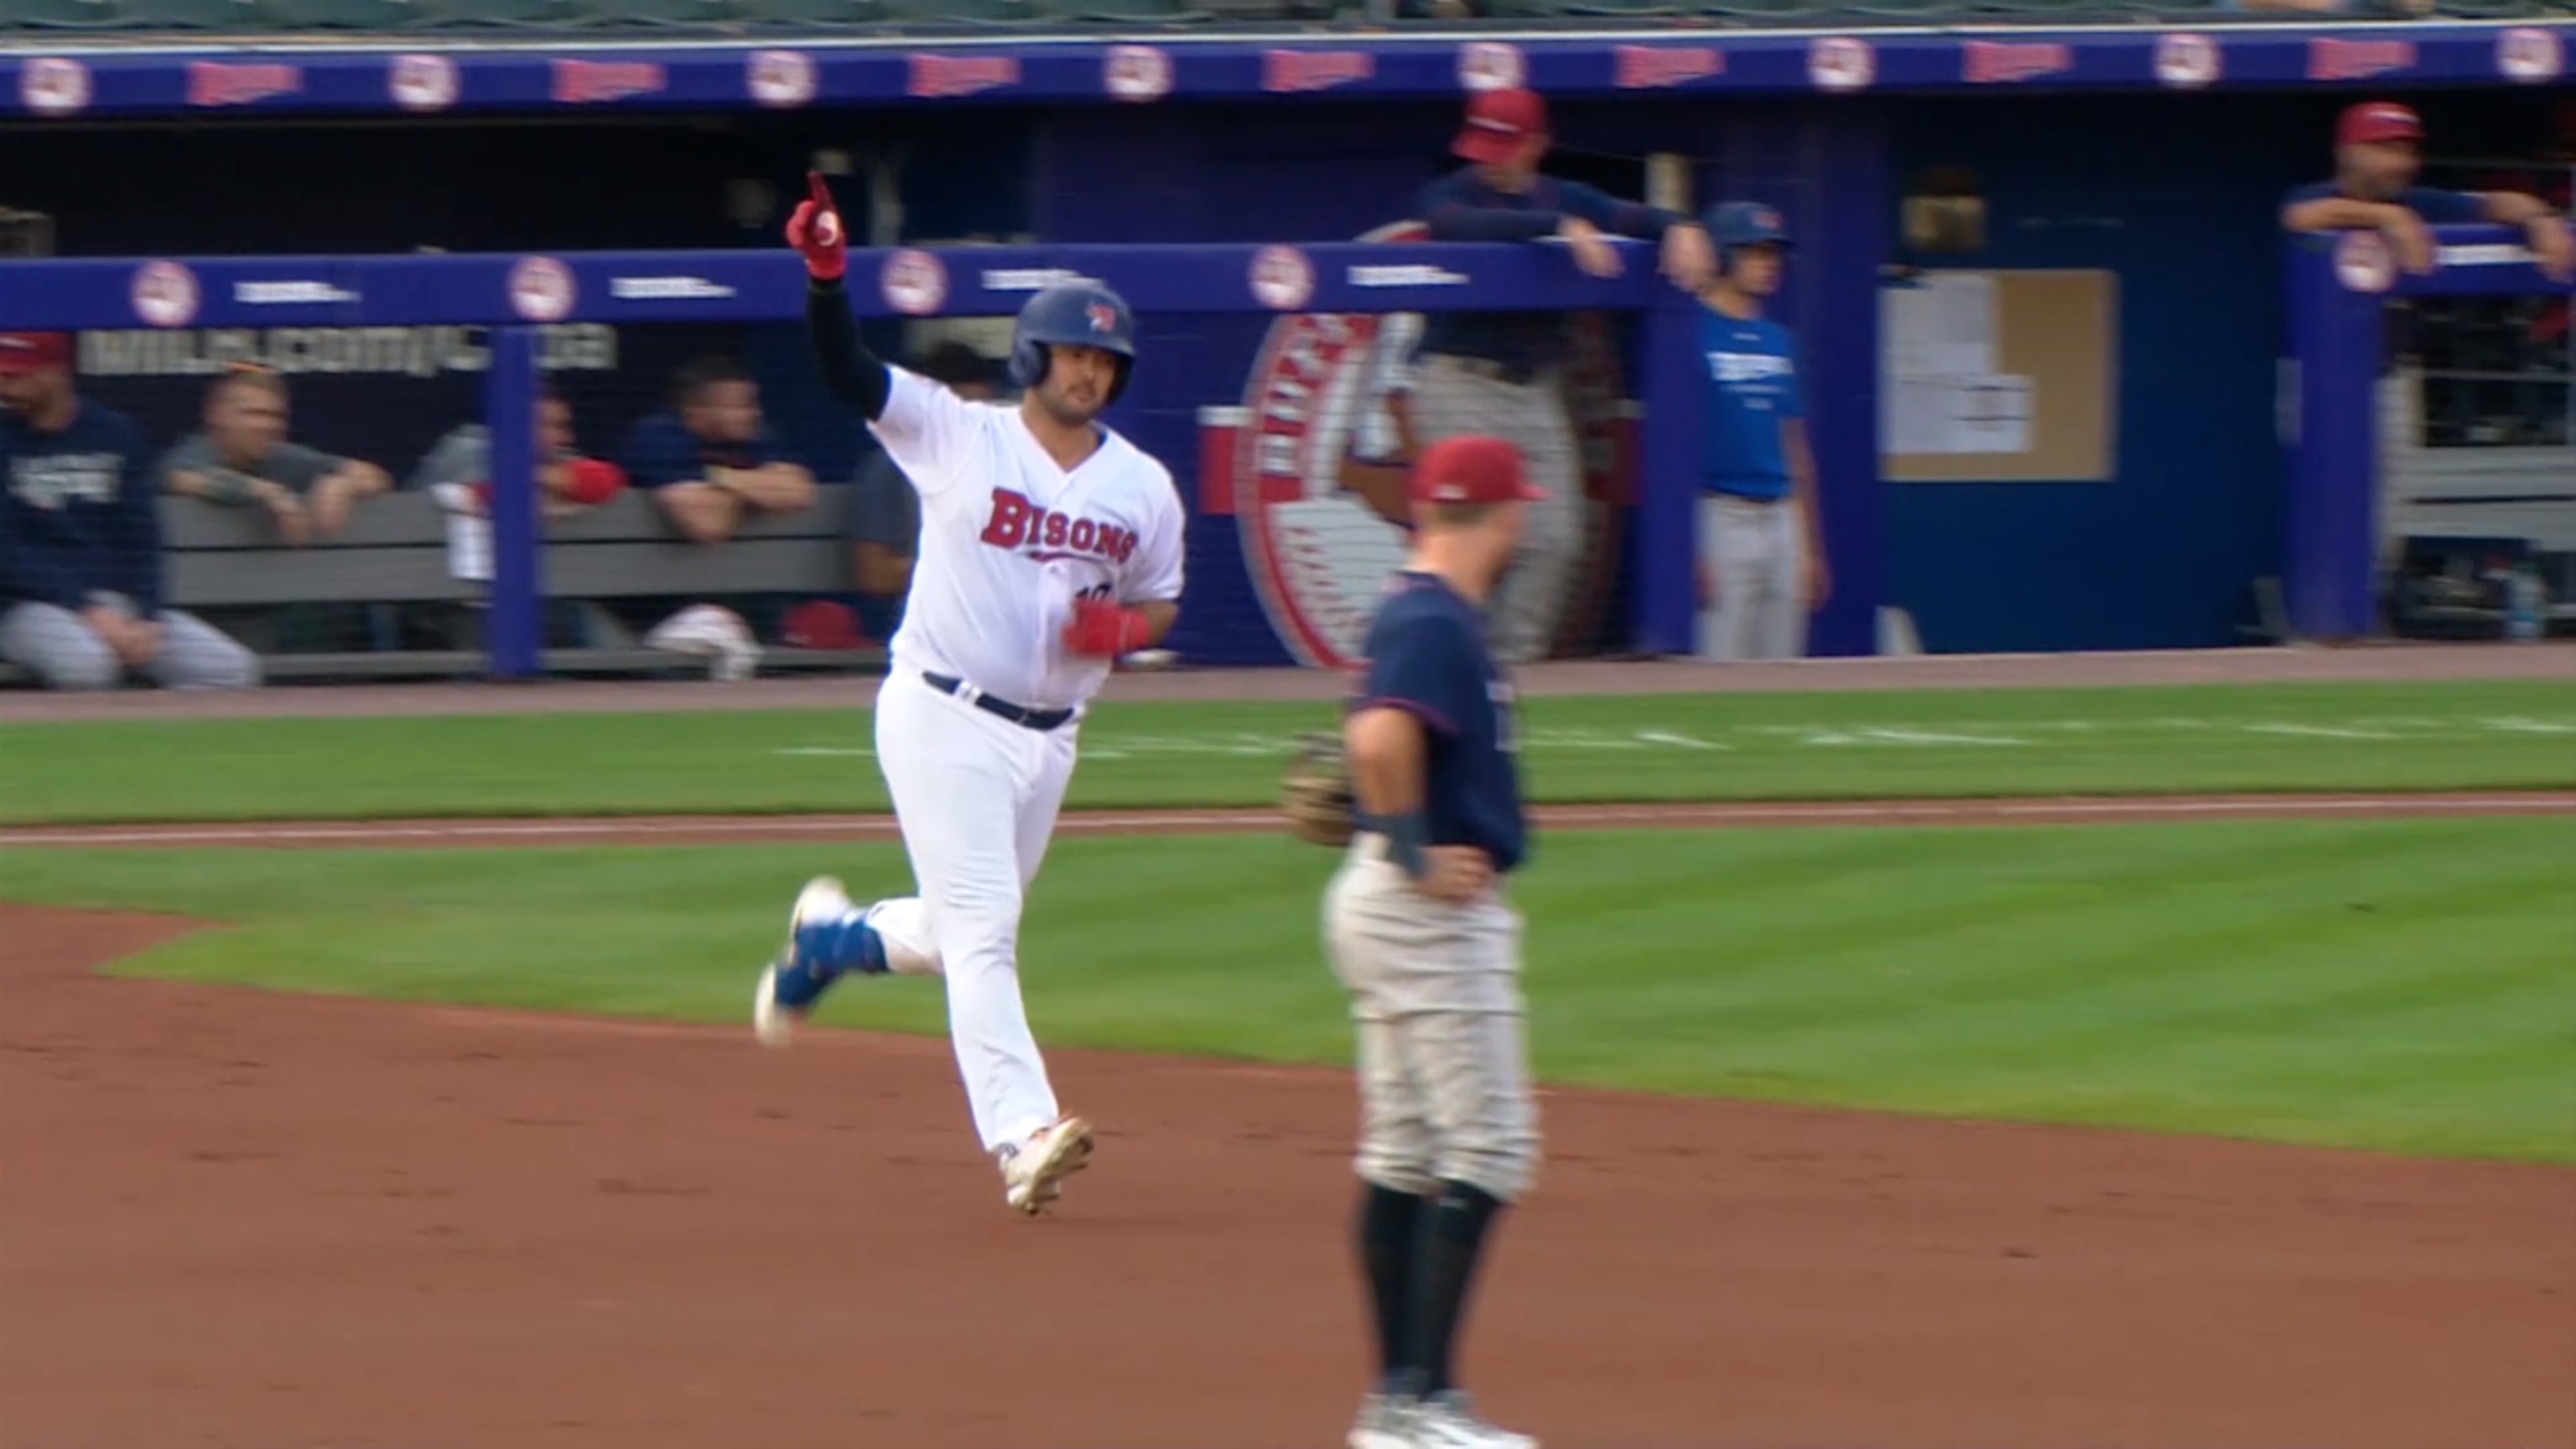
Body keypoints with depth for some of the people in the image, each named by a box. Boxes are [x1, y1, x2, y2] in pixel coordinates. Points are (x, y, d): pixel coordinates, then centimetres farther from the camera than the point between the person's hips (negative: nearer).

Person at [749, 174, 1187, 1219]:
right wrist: (827, 274, -32)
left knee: (963, 933, 17)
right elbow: (848, 371, -14)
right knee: (982, 933, -14)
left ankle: (829, 938, 46)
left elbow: (1160, 604, 16)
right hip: (944, 719, -6)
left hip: (1049, 735, 6)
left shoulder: (1143, 488, 6)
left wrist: (1123, 629, -8)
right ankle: (1023, 1135, -22)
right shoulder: (959, 437, -6)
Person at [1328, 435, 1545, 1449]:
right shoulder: (1437, 624, -17)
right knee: (1487, 1149, -8)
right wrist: (1415, 853, -23)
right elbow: (1380, 738, -33)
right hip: (1439, 910, -10)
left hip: (1384, 907, 10)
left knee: (1402, 1155, 12)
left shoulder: (1414, 611, 14)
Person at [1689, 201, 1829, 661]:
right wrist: (1691, 548, -16)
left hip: (1781, 516, 7)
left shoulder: (1777, 341, 15)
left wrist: (1812, 548, 17)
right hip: (1721, 515, -7)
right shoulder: (1693, 332, -6)